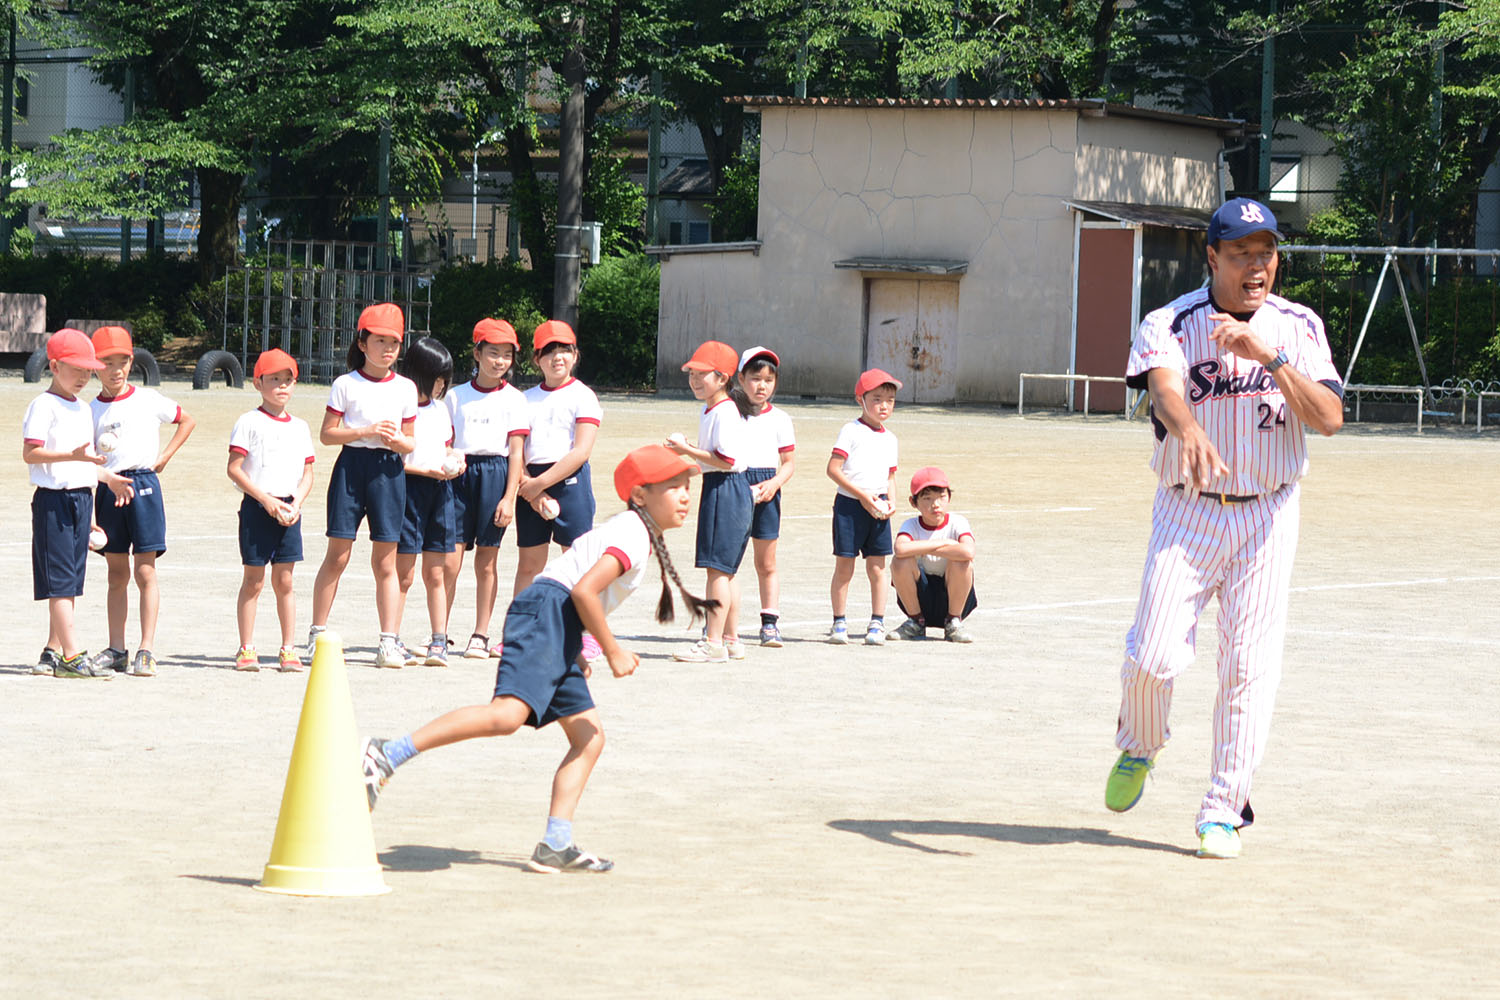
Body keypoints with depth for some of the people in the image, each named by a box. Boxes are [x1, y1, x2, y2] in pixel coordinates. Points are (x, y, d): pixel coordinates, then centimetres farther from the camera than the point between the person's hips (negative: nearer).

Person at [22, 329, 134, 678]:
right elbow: (30, 453, -19)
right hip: (53, 500, -8)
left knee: (71, 581, 9)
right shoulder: (44, 406, -10)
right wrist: (73, 456, -28)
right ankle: (71, 656, -12)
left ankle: (53, 652, 15)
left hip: (82, 497, 8)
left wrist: (108, 477, 12)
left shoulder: (83, 408, 16)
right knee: (60, 580, -8)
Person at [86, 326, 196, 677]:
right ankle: (116, 649, 13)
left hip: (143, 485, -2)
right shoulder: (92, 410, 6)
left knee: (145, 572, -5)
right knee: (116, 574, 8)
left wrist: (164, 456, 5)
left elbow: (187, 421, 16)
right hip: (109, 488, 2)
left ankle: (146, 649, -5)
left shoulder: (148, 400, 3)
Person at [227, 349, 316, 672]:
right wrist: (266, 500, -14)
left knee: (284, 582, 5)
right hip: (256, 509, -4)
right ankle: (247, 649, 4)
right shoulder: (249, 423, -3)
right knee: (254, 581, -1)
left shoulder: (300, 427, 12)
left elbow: (307, 474, 13)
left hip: (288, 510, 4)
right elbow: (234, 469, -8)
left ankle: (289, 649, 9)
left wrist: (296, 504, -5)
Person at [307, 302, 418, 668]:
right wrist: (367, 432, -14)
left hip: (388, 470, 2)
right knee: (337, 555, -1)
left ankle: (389, 641, 5)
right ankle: (317, 634, 9)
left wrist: (397, 440, -11)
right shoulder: (346, 384, 1)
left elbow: (409, 442, 12)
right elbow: (327, 434, -3)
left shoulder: (405, 388, 9)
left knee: (385, 561, 2)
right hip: (351, 464, -2)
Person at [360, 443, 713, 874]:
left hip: (557, 630, 11)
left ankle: (556, 846, 2)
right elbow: (584, 590, -17)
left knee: (589, 736, 7)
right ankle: (388, 753, -29)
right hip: (545, 613, -11)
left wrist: (574, 652, 28)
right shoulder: (634, 534, -6)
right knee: (508, 713, -27)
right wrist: (613, 651, -10)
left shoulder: (636, 533, 27)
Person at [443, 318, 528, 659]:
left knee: (487, 560, 4)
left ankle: (480, 636, 11)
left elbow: (516, 452, 0)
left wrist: (509, 498, -6)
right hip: (460, 474, 1)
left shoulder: (513, 399, 4)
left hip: (496, 473, -1)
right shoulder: (456, 396, 10)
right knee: (450, 559, -4)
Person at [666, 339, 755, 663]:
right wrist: (688, 449, 8)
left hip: (725, 489, -11)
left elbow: (726, 460, -23)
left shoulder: (724, 413, -16)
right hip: (719, 488, 11)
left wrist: (688, 451, -18)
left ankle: (714, 642, -6)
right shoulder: (710, 410, 15)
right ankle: (731, 639, 20)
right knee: (726, 570, 14)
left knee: (718, 569, -8)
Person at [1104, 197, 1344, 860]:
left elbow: (1329, 419, -12)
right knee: (1153, 655, -10)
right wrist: (1188, 430, -52)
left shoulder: (1297, 327, 1)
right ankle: (1137, 750, 22)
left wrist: (1270, 357, -25)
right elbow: (1165, 385, -29)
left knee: (1250, 667, -4)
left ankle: (1224, 811, 7)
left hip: (1269, 515, 2)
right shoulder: (1171, 325, -7)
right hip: (1187, 512, -1)